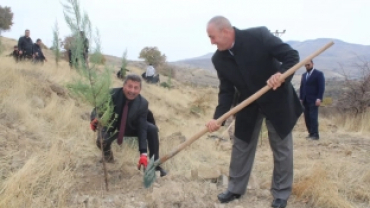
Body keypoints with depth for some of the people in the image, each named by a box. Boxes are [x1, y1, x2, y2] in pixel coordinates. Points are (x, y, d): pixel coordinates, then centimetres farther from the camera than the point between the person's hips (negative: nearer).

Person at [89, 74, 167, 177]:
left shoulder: (142, 103, -24)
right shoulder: (113, 94, -27)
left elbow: (142, 128, -26)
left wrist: (143, 154, -35)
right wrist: (95, 119, -45)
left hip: (131, 128, 2)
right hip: (112, 127, -1)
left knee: (152, 129, -22)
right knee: (101, 141, -31)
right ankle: (107, 151, 11)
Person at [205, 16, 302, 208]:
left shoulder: (259, 36, -24)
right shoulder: (218, 59, -11)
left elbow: (292, 55, -20)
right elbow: (226, 91, -7)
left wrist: (281, 74, -40)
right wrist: (218, 117, -20)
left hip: (277, 100, -4)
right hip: (248, 105, 4)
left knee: (281, 148, 7)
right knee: (241, 146, 11)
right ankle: (235, 188, 28)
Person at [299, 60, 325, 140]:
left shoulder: (319, 73, -3)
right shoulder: (304, 75, 17)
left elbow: (321, 87, -9)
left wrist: (319, 98, -17)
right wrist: (301, 98, 9)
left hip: (313, 100, -6)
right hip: (305, 100, 6)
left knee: (313, 117, -10)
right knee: (307, 117, 4)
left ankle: (315, 135, -6)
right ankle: (311, 133, 9)